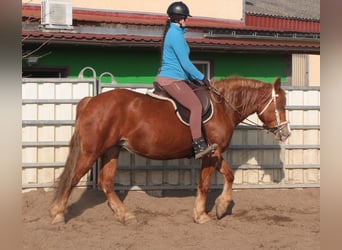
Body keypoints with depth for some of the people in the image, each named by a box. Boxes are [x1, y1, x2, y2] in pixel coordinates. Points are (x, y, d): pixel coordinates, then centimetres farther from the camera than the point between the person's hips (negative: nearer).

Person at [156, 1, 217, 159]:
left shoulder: (174, 33, 18)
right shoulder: (176, 35, -14)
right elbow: (185, 63, -16)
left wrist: (196, 79, 19)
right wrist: (201, 78, -6)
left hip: (173, 79, 11)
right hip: (172, 79, -11)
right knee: (196, 105, -23)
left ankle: (199, 145, 11)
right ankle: (199, 146, -32)